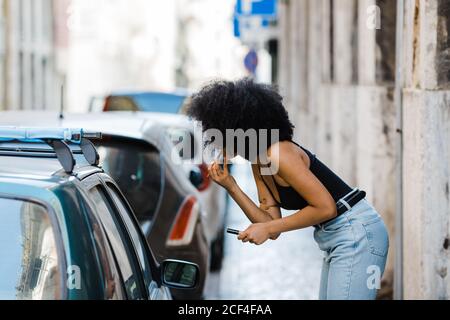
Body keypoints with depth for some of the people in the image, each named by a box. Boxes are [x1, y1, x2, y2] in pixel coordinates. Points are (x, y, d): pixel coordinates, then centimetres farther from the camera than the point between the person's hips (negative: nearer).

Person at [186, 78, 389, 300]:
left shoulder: (279, 154, -18)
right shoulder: (258, 164, 10)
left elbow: (325, 208, -20)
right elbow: (272, 226, 5)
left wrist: (267, 228, -15)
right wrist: (231, 186, -2)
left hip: (356, 232, -10)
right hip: (335, 240, 10)